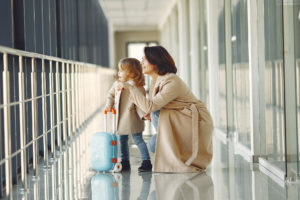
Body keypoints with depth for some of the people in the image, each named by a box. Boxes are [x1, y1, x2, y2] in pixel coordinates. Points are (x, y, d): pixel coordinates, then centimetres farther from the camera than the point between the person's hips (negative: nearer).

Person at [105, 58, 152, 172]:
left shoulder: (137, 86, -13)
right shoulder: (117, 84, 7)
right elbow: (111, 94, 24)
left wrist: (143, 114, -24)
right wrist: (109, 105, 10)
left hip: (132, 118, -7)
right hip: (121, 119, 7)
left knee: (138, 140, -3)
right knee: (122, 140, 14)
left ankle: (146, 162, 4)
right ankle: (125, 162, 27)